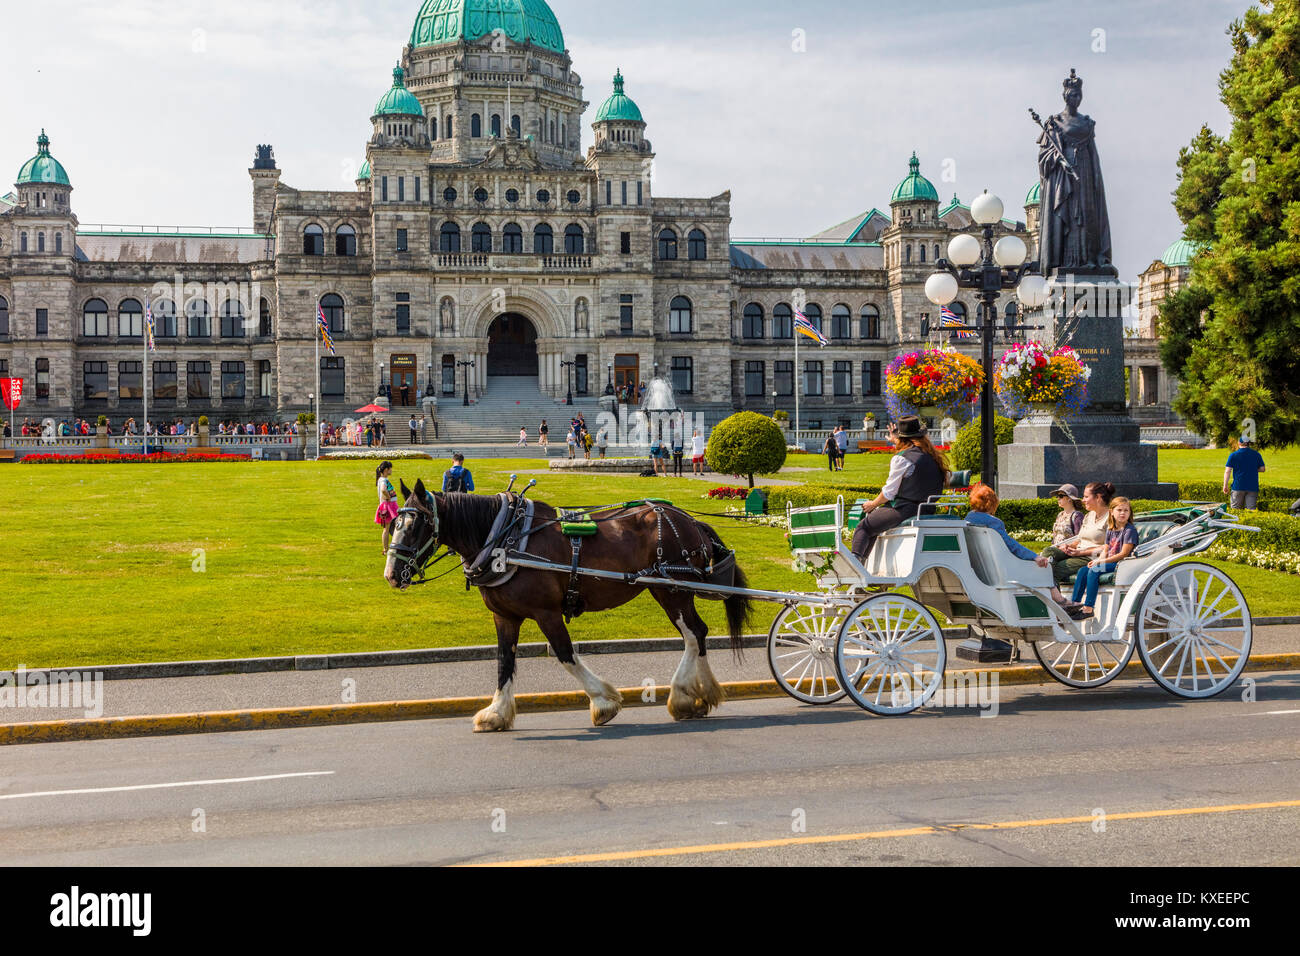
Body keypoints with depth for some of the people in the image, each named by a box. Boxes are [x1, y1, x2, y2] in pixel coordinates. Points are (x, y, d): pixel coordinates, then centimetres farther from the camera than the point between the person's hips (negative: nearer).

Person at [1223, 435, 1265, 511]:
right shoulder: (1256, 454, 5)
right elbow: (1262, 469, 8)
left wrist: (1225, 485, 2)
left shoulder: (1233, 455, -2)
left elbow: (1227, 471, -5)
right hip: (1252, 487, 2)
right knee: (1251, 509, 1)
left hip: (1238, 487, -2)